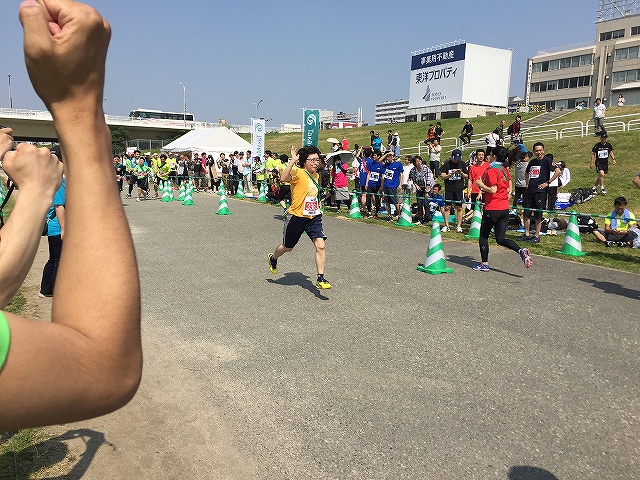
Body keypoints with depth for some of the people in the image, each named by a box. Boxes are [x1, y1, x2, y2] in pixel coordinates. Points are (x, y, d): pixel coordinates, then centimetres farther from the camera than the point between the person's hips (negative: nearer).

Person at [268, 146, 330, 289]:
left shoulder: (316, 175, 7)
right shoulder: (298, 173, -16)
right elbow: (283, 178, -39)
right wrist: (293, 160, -40)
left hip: (314, 217, 5)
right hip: (297, 217, -5)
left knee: (320, 245, -14)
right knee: (287, 247, 16)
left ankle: (320, 279, -6)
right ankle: (273, 258, 49)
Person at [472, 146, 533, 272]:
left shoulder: (491, 170, -13)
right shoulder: (505, 170, 11)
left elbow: (493, 190, -22)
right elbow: (509, 189, 17)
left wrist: (481, 185, -7)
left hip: (492, 209, -7)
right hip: (505, 209, 7)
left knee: (483, 236, 9)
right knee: (500, 239, 9)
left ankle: (484, 264, 14)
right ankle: (521, 251, -13)